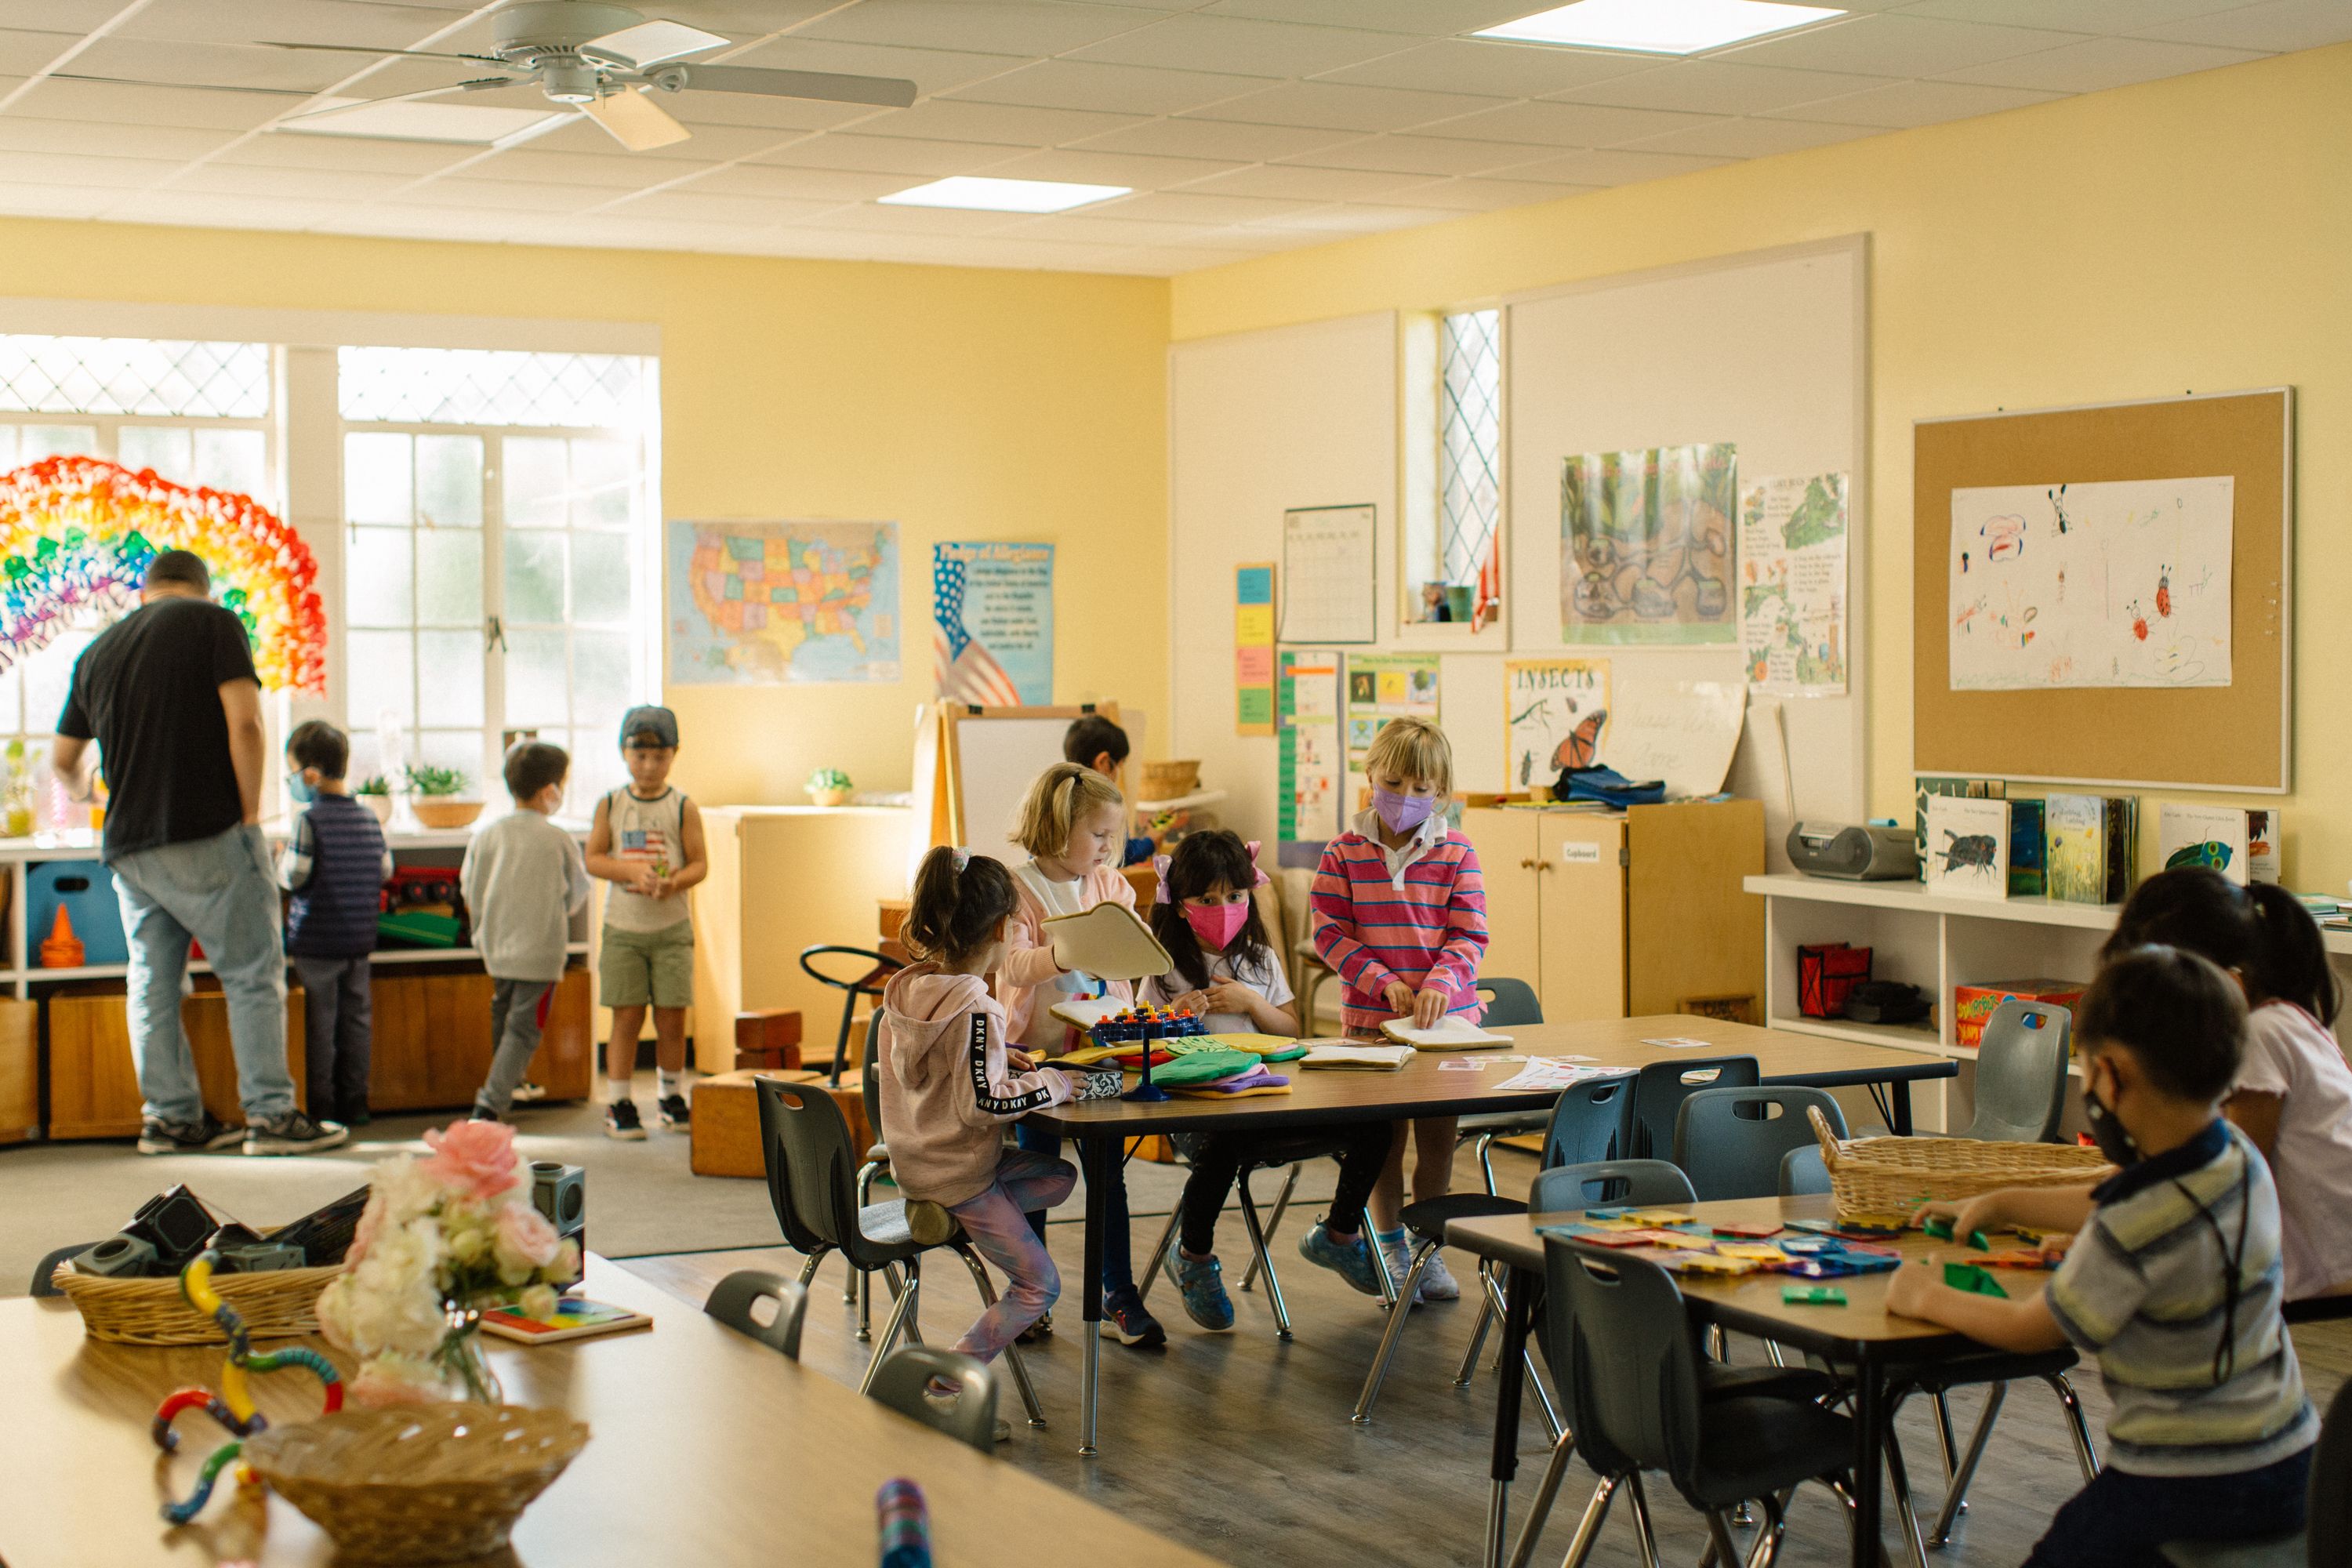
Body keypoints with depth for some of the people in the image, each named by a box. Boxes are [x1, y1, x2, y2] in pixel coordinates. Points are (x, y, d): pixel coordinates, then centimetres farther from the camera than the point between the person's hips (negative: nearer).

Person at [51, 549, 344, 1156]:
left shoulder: (98, 651, 17)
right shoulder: (213, 623, 0)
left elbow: (62, 758, 26)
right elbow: (245, 726, -12)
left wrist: (81, 790, 48)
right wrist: (250, 816, -5)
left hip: (128, 847, 6)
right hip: (208, 833, -6)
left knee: (153, 983, 11)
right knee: (253, 973, 0)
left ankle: (170, 1116, 12)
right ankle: (270, 1113, -3)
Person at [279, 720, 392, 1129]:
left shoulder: (310, 821, -13)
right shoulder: (370, 818, 6)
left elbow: (295, 877, -15)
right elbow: (385, 871, 10)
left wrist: (279, 862, 4)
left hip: (317, 941, -6)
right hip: (360, 941, 6)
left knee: (319, 1025, 1)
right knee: (355, 1020, 11)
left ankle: (321, 1106, 5)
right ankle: (354, 1102, 13)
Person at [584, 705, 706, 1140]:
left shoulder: (683, 807, -1)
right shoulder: (611, 805, 3)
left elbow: (700, 863, -2)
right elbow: (593, 858, 1)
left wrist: (674, 882, -22)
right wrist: (632, 869, -15)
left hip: (671, 928, 0)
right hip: (622, 928, 0)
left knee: (671, 1019, 3)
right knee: (627, 1017, -1)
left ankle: (671, 1096, 22)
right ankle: (618, 1105, 6)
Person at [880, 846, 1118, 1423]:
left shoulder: (906, 989, 0)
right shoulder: (975, 1009, -26)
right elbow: (984, 1103, -28)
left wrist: (998, 1055, 7)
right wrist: (1054, 1084, -16)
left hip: (914, 1159, 8)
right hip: (958, 1170, -8)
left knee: (1060, 1176, 23)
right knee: (1038, 1285, 4)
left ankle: (944, 1213, 9)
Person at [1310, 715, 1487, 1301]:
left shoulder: (1456, 855, 1)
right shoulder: (1345, 853, -1)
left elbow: (1469, 935, -2)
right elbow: (1329, 932, -3)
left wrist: (1440, 981, -21)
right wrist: (1384, 982, -14)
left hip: (1447, 1017, 1)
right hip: (1372, 1018, -1)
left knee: (1438, 1133, 7)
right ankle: (1390, 1248, 20)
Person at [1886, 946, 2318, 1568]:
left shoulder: (2137, 1226, -29)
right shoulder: (2240, 1158, -3)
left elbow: (2030, 1329, -14)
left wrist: (1927, 1297, 1)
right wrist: (2001, 1204, 28)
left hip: (2191, 1487, -8)